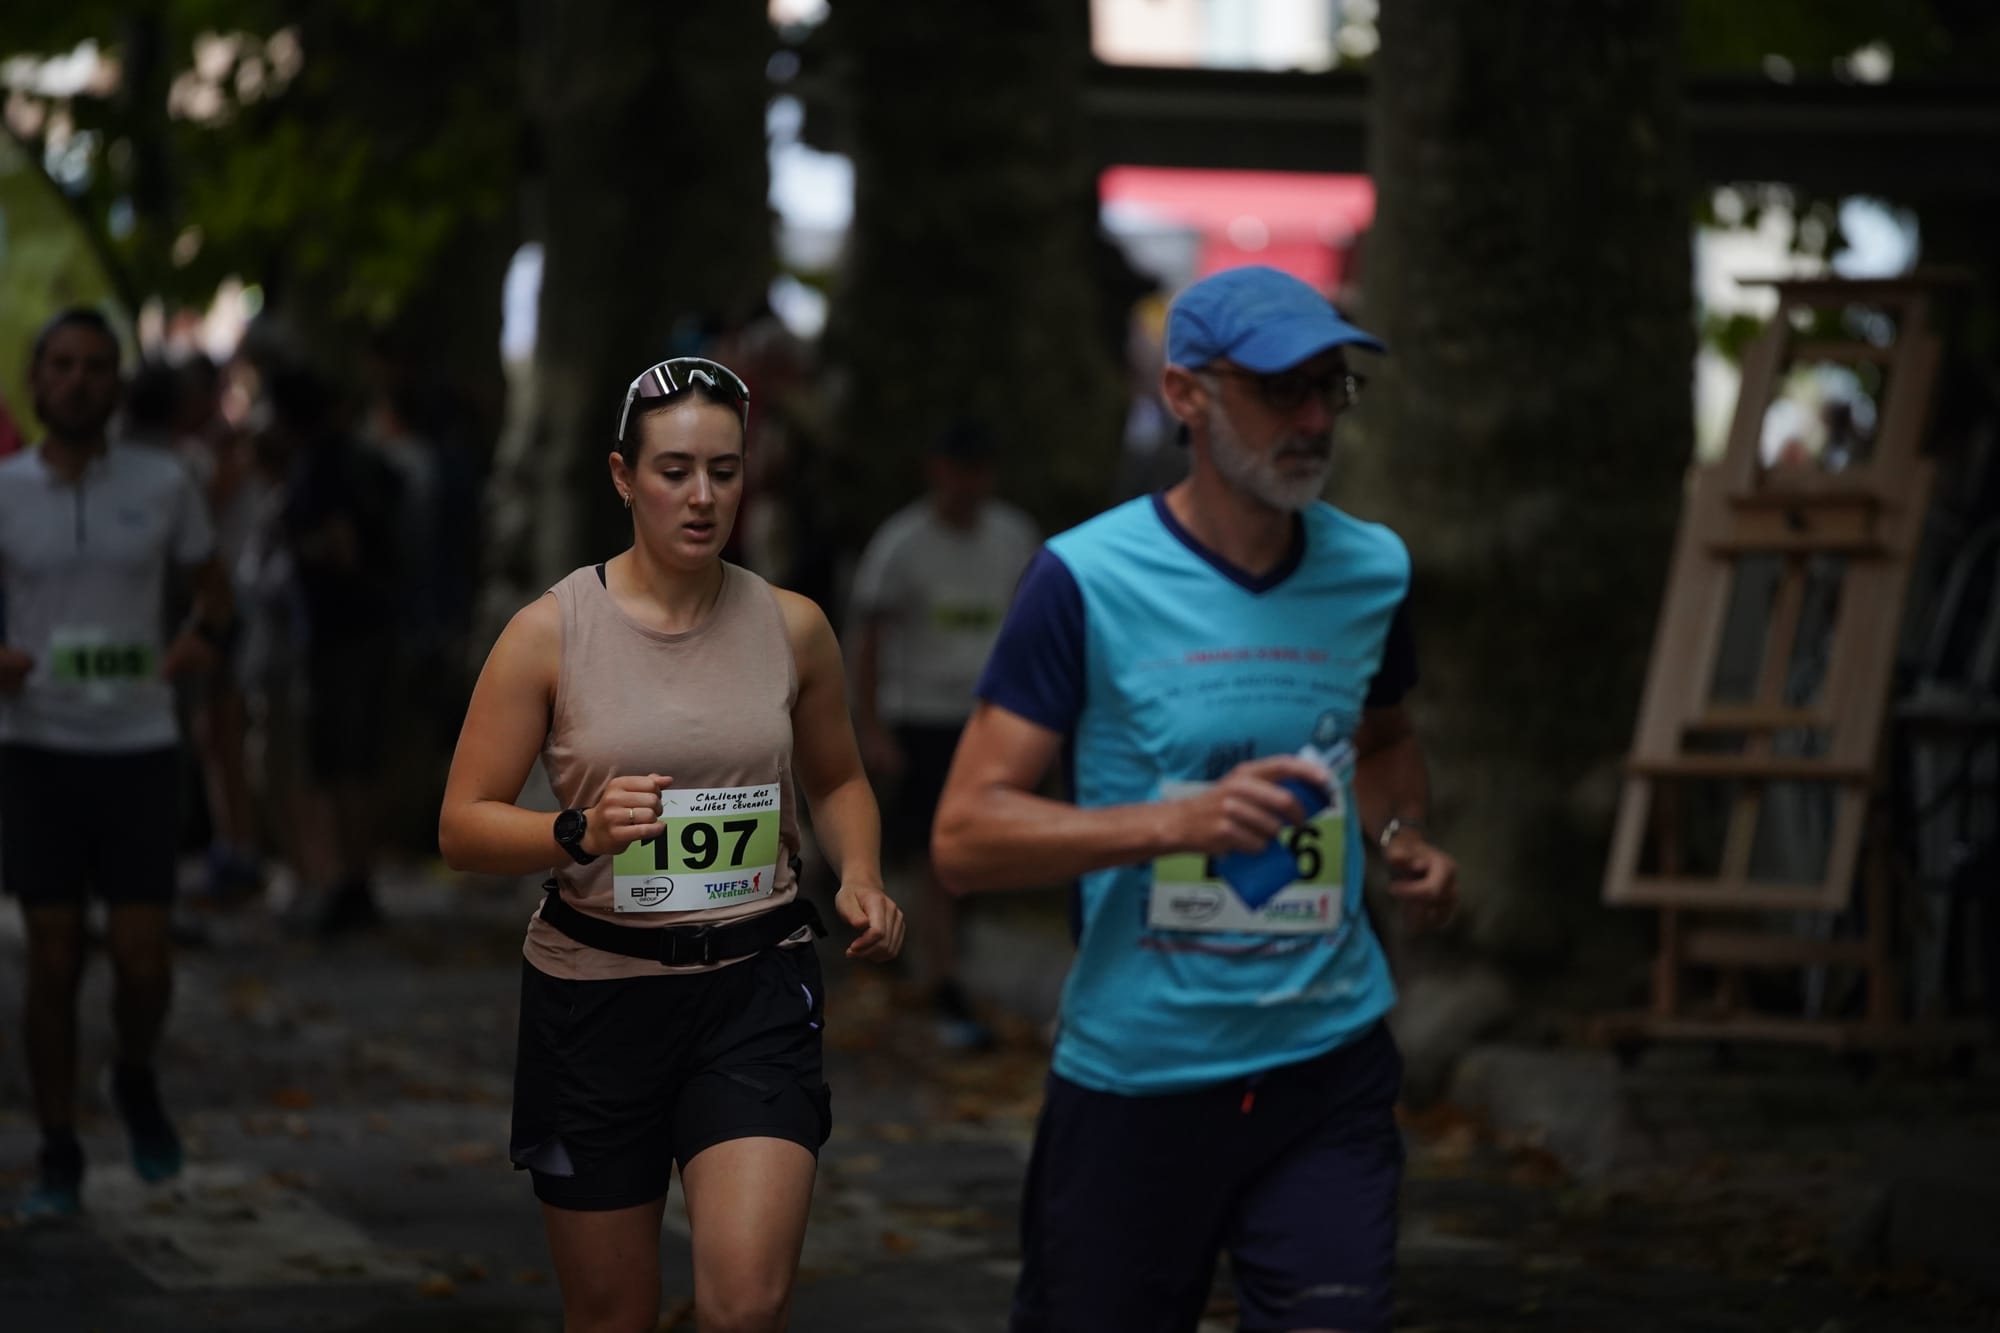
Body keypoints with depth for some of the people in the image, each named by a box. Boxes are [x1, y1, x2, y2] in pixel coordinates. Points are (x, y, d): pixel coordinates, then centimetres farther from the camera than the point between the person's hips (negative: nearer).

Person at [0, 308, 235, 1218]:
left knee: (142, 958, -4)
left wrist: (202, 638, -10)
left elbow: (212, 591, 12)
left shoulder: (163, 484, 0)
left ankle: (136, 1079, 28)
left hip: (139, 746, 0)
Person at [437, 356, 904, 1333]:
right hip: (596, 990, -1)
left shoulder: (791, 628, 3)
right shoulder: (552, 632, -5)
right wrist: (582, 832, -24)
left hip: (755, 990, 1)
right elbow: (462, 828, -5)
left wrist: (859, 878, 0)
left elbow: (838, 780, 20)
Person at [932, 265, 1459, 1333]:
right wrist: (1173, 821, -25)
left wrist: (1399, 836, 6)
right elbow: (963, 836, -13)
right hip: (1133, 1079, -3)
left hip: (1331, 1058, 3)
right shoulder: (1084, 583, -10)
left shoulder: (1371, 571, 6)